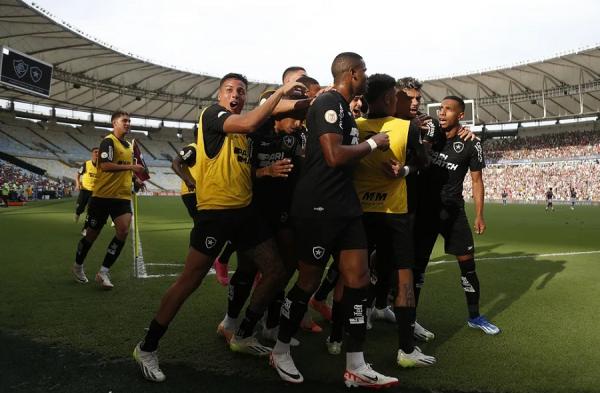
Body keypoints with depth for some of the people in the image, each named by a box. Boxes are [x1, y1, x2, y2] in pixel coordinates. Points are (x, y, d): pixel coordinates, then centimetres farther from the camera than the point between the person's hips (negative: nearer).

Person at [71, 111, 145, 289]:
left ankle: (103, 272, -4)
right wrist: (131, 167, -25)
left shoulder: (128, 145, 15)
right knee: (92, 234, 8)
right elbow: (105, 165, -24)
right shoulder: (108, 141, -10)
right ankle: (78, 266, 34)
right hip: (103, 195, -6)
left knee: (123, 231, -14)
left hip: (122, 196, 6)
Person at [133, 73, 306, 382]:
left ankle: (243, 336, 23)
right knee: (190, 281, -4)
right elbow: (249, 123, -24)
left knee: (276, 272, 8)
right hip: (215, 211, -8)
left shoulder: (241, 129, 18)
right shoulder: (211, 114, -5)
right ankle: (147, 348, 13)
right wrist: (280, 91, -15)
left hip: (245, 210, 8)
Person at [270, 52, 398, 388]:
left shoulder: (344, 108, 18)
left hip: (345, 205, 9)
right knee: (309, 281, 3)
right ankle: (281, 352, 25)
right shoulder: (329, 103, -13)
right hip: (318, 207, -9)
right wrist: (372, 143, -10)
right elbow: (335, 156, -24)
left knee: (359, 278, 6)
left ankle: (356, 368, 15)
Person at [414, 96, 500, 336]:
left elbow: (477, 180, 2)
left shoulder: (471, 144, -3)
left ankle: (474, 317, 21)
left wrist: (479, 215, -2)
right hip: (425, 208, 0)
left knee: (467, 263, 3)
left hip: (453, 210, 0)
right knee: (418, 263, 2)